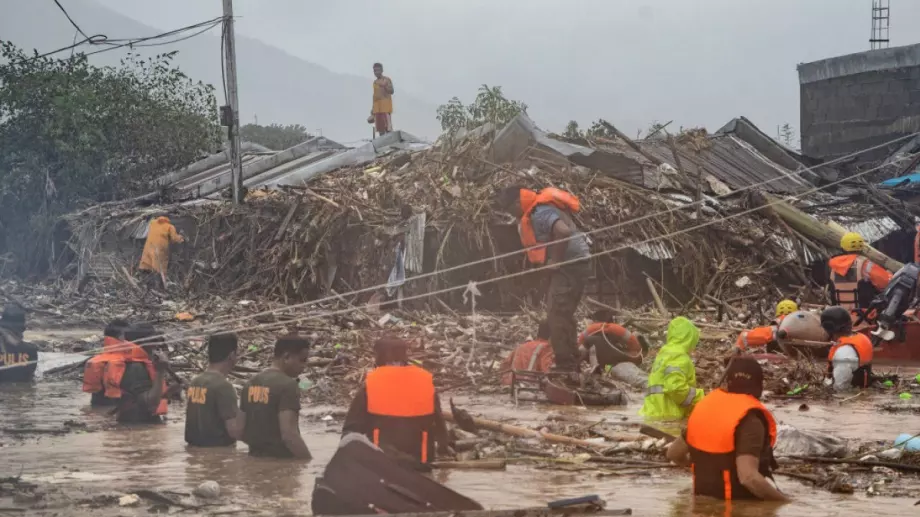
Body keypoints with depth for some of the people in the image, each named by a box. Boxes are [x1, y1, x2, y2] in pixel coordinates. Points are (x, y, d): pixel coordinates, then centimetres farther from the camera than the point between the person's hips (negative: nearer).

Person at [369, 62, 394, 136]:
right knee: (380, 127, 2)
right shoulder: (375, 82, 18)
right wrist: (372, 110, 18)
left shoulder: (387, 80, 0)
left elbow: (391, 91, -9)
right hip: (377, 107, 6)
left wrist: (384, 86, -26)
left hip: (385, 105, -6)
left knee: (387, 125, -13)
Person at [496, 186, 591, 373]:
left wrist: (555, 260, -24)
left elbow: (563, 232, -37)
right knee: (563, 315, 16)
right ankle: (570, 363, 24)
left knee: (557, 315, -13)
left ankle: (565, 367, -11)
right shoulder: (536, 212, 11)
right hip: (570, 264, 11)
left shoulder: (540, 213, -21)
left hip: (571, 265, -11)